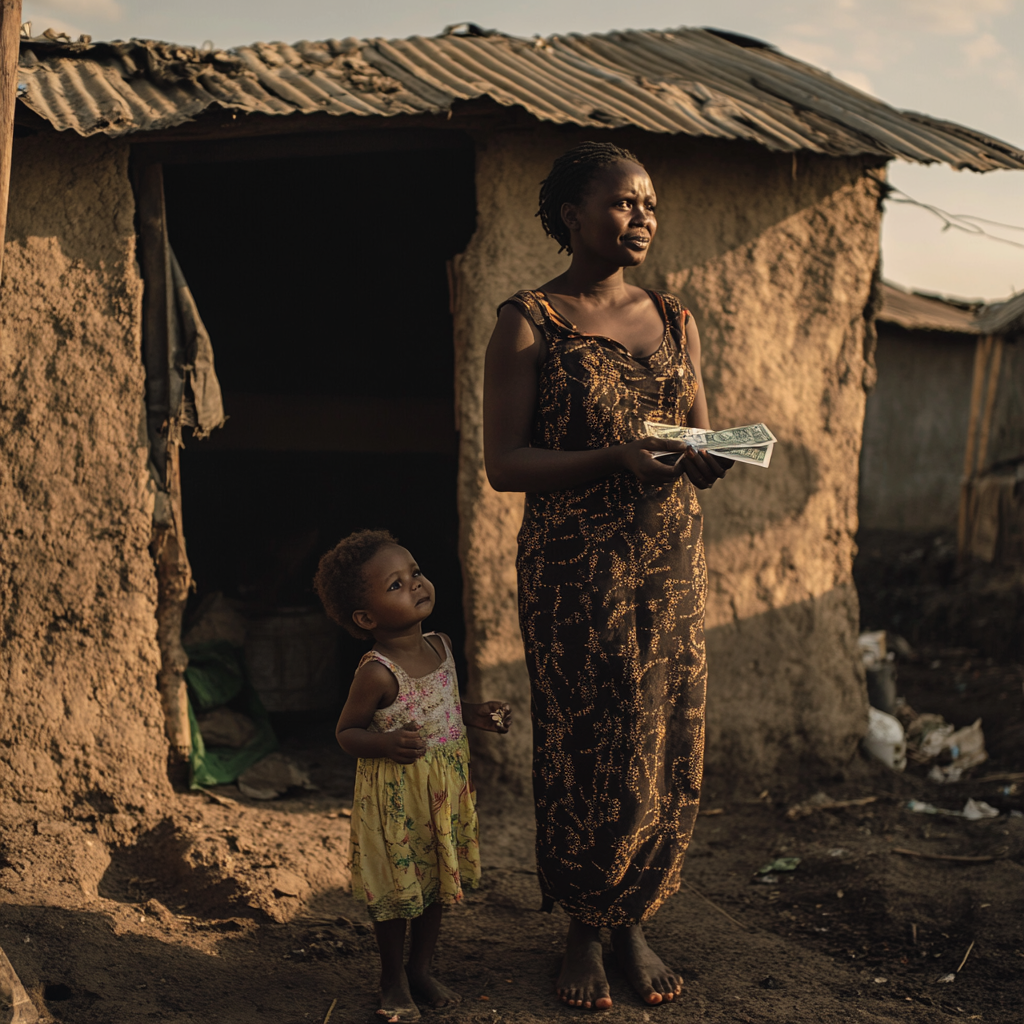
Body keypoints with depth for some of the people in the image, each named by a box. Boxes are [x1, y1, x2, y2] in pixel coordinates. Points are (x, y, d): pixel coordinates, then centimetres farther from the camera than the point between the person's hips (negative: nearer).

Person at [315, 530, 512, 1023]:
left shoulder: (440, 647, -1)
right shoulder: (377, 672, -23)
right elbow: (347, 730, -14)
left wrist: (473, 714, 0)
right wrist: (386, 745, -31)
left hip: (446, 789, 7)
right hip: (394, 797, -7)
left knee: (438, 883, 19)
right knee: (396, 890, 9)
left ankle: (421, 968, 39)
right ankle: (393, 978, 30)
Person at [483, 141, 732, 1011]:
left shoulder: (675, 323, 10)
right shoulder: (529, 324, -5)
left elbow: (702, 450, 12)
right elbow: (503, 464, -9)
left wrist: (709, 459, -13)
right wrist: (615, 457, -23)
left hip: (671, 566, 5)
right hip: (575, 572, -4)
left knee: (669, 753, 7)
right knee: (589, 756, 1)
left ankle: (635, 923, 26)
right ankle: (583, 932, 23)